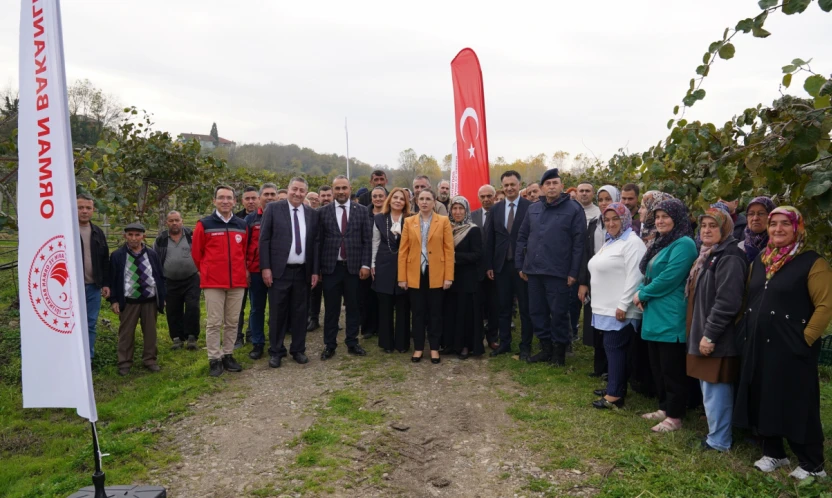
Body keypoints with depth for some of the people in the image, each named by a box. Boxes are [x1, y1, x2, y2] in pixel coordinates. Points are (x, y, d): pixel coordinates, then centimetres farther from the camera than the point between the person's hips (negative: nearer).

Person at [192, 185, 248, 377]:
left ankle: (228, 356, 20)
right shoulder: (204, 225, -4)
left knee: (232, 322, 9)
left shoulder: (242, 226, 6)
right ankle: (214, 360, 9)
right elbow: (196, 252, 5)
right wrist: (206, 272, 12)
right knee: (214, 323, 1)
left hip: (237, 282, 3)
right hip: (213, 282, -3)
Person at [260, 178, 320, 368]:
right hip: (279, 270, -2)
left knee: (300, 312, 10)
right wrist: (265, 267, -9)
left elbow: (315, 243, 8)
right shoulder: (273, 209, -1)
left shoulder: (312, 214, 8)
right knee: (277, 313, 5)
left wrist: (315, 271, 3)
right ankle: (276, 351, 17)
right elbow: (264, 239, -3)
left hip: (303, 272, 3)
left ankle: (298, 349, 22)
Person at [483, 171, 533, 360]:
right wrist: (489, 265, 2)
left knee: (525, 308, 7)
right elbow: (489, 239, 7)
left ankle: (525, 346, 17)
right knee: (503, 307, 12)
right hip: (501, 265, 4)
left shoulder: (531, 207, -5)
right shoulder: (495, 209, 7)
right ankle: (504, 343, 23)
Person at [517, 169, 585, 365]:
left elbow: (578, 242, -7)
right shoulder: (533, 208, 10)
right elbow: (522, 237, 14)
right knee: (537, 311, 11)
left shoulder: (574, 209, -4)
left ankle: (559, 349, 20)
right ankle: (545, 347, 25)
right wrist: (520, 265, 9)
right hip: (534, 270, 5)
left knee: (558, 313, 4)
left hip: (558, 272, -5)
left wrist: (574, 272, -10)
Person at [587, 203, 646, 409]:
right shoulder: (609, 242, 18)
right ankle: (614, 386, 22)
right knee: (610, 348, 13)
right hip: (606, 308, 9)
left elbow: (634, 277, -21)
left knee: (615, 348, -7)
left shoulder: (631, 242, -12)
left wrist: (623, 305, -23)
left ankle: (615, 395, -2)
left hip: (620, 309, -9)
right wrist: (599, 304, 23)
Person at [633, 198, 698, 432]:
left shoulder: (683, 244, -14)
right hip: (655, 315, 10)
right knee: (657, 367, 17)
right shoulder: (660, 243, 16)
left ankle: (674, 417, 10)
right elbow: (648, 275, 19)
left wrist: (643, 294, -8)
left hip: (671, 317, -10)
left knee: (672, 370, 0)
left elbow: (669, 279, -20)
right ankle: (664, 408, 29)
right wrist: (642, 293, 0)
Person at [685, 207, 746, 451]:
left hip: (718, 339, -10)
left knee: (715, 391, -1)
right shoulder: (708, 255, 15)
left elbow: (727, 301, -25)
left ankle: (718, 441, 11)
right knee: (710, 389, 17)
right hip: (704, 334, 10)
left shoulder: (729, 258, -17)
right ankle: (716, 435, 28)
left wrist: (709, 335, -22)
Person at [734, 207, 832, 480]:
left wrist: (806, 339, -15)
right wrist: (746, 331, 12)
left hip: (791, 349, -6)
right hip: (757, 346, 6)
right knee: (763, 401, 14)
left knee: (797, 405, 3)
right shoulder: (759, 261, 10)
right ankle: (773, 453, 30)